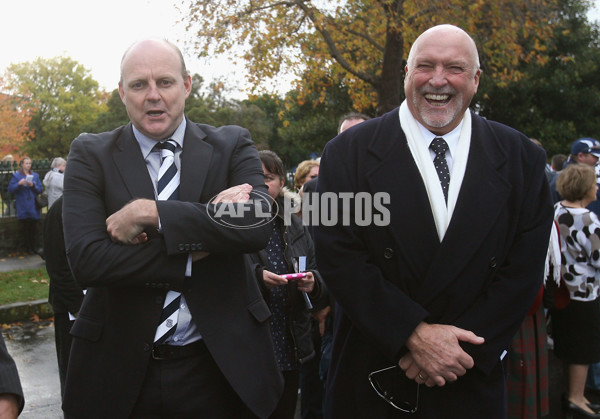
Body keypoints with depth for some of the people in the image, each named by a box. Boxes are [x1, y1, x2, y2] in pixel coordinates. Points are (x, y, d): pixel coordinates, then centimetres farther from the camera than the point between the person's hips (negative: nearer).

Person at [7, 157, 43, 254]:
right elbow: (10, 189, -4)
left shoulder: (35, 175, 11)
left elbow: (40, 189, 6)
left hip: (34, 206, 3)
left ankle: (33, 247, 16)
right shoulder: (16, 175, 3)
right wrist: (19, 184, -19)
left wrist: (33, 185, -12)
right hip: (23, 208, -3)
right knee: (26, 228, -1)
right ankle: (28, 247, 9)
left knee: (33, 228, 5)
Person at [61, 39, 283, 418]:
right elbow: (86, 260, -15)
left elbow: (258, 225, -18)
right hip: (120, 370, 0)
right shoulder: (90, 155, -3)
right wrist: (196, 248, -19)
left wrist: (148, 212, -21)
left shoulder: (232, 145, -1)